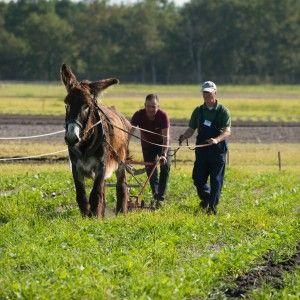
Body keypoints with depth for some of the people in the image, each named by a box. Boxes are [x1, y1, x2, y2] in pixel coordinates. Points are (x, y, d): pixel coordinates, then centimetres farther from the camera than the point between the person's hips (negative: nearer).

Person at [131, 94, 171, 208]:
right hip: (147, 145, 2)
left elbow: (166, 137, -33)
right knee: (150, 170, 2)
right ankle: (155, 195, 18)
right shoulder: (139, 115, -27)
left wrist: (164, 154, -45)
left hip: (161, 144, -2)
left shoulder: (163, 116, -31)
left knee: (165, 167, -14)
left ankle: (161, 197, -10)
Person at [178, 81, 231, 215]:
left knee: (216, 180, -3)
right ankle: (205, 197, 32)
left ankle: (212, 206, 6)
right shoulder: (198, 111, 10)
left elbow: (227, 131, -13)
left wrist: (217, 140, -33)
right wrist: (184, 136, -10)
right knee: (198, 178, 5)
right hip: (201, 149, 4)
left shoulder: (223, 111, -3)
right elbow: (191, 129, 12)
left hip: (218, 150, -4)